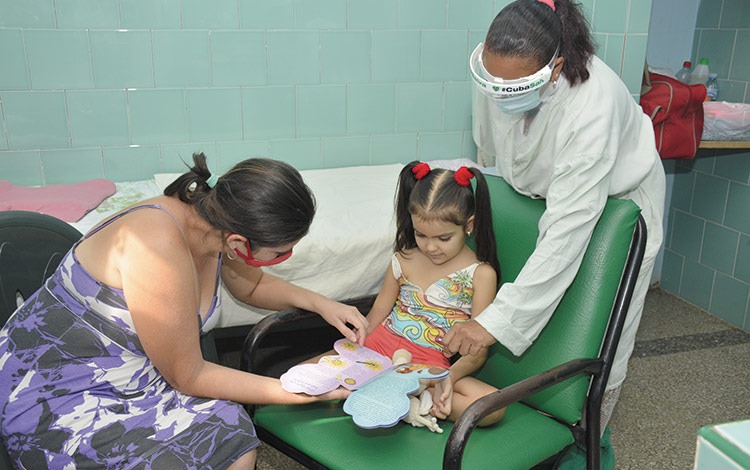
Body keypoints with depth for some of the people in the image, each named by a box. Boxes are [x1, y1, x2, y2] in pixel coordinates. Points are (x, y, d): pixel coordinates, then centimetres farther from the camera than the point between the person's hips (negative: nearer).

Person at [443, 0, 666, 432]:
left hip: (616, 199, -4)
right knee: (533, 321, 4)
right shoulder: (494, 67, -26)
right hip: (537, 191, 4)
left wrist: (494, 322, -44)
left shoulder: (593, 107, -42)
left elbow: (566, 235, -44)